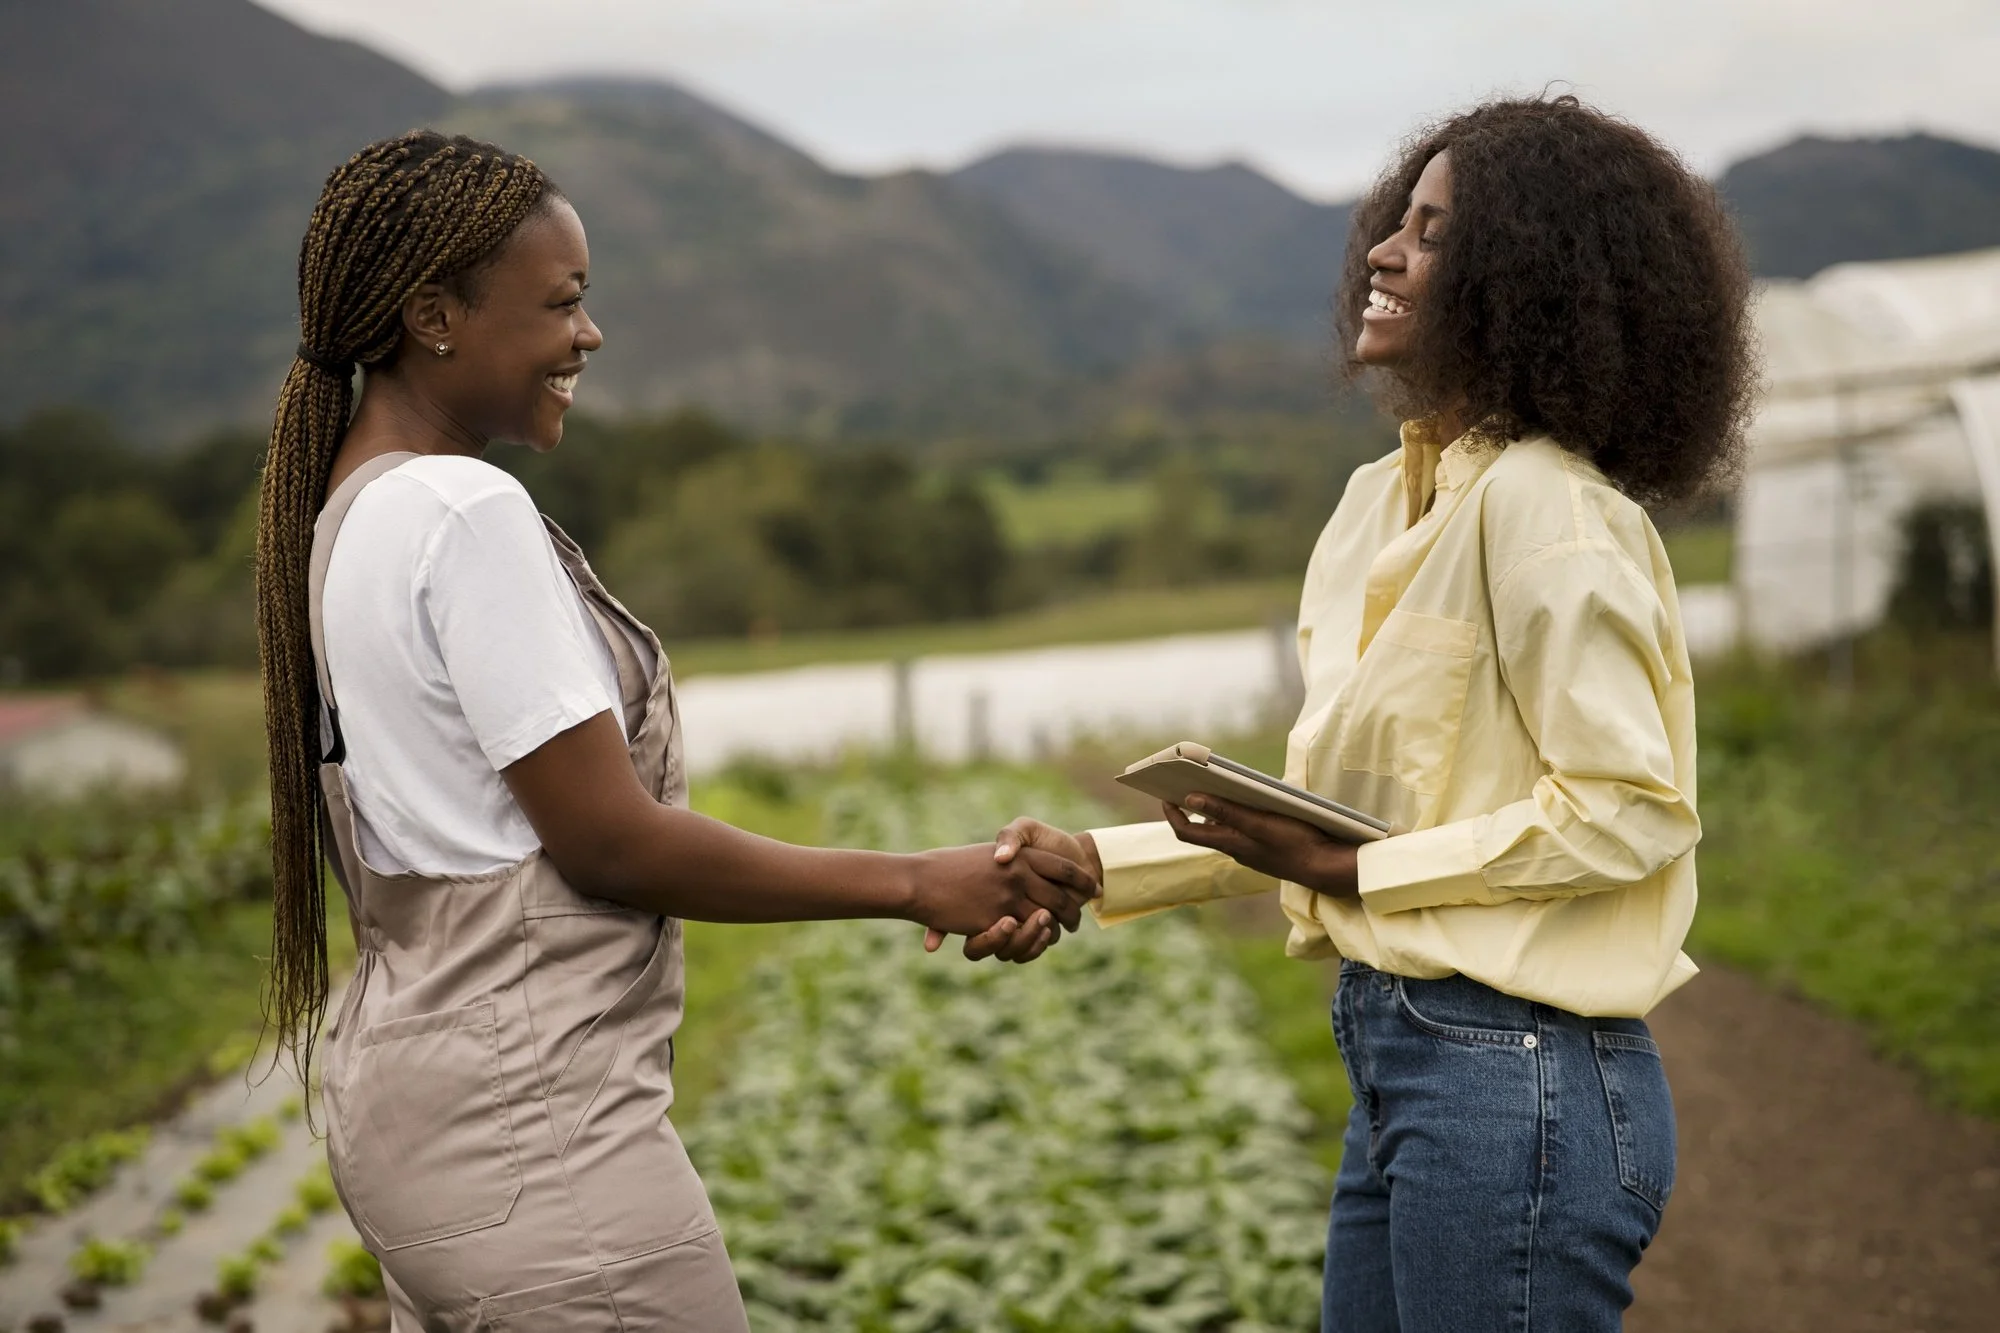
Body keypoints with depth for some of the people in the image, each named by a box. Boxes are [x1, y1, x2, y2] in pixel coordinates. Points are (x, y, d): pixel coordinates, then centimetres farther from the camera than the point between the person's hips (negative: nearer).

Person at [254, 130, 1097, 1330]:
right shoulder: (465, 513, -16)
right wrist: (922, 885, -8)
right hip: (529, 1131, -9)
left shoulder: (346, 514, 13)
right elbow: (610, 840, -16)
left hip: (422, 1111, 10)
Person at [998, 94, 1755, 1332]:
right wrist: (1098, 864, 7)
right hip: (1403, 1065, 9)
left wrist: (1351, 870, -17)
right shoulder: (1382, 503, 10)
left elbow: (1627, 811, -19)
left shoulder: (1542, 504, -16)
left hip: (1518, 1082, -9)